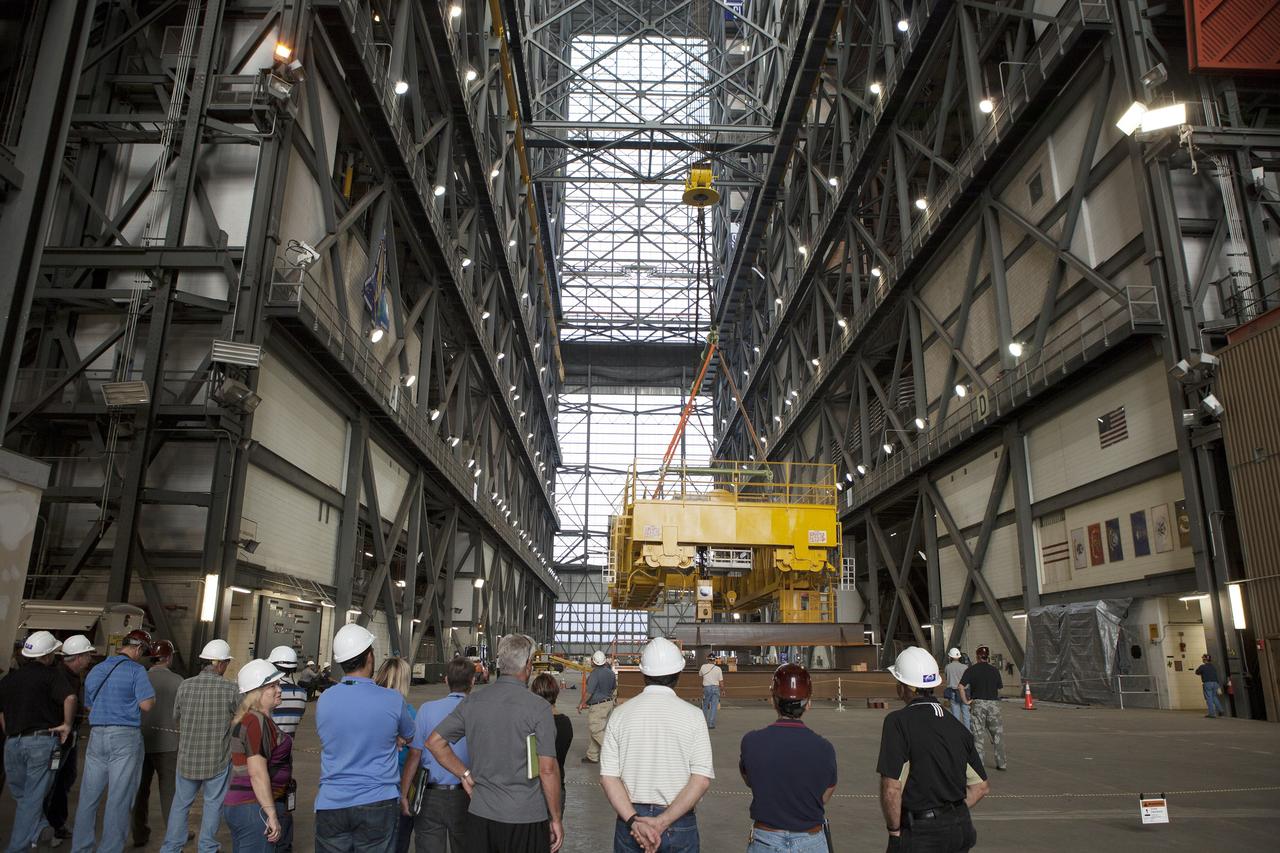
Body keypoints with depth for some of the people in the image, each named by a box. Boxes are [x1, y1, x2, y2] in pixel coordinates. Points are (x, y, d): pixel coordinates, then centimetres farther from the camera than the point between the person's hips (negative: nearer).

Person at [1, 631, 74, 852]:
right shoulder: (51, 674, -6)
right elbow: (70, 697, -24)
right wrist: (67, 724, -10)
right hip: (41, 740, -5)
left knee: (21, 795, 22)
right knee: (32, 798, 2)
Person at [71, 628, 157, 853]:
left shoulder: (95, 671, 13)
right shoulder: (136, 670, -8)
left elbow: (89, 705, 22)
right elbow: (146, 705, -15)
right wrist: (152, 698, 6)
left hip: (97, 735, 6)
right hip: (125, 737, -6)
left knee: (89, 796, 12)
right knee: (119, 799, 1)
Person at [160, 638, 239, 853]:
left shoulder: (185, 686, -7)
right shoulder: (230, 689, -15)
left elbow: (175, 717, 6)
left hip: (187, 757, 3)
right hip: (218, 759, -2)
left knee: (181, 803, 17)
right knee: (213, 803, 12)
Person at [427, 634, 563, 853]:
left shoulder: (472, 703, 1)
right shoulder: (538, 707, -14)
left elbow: (434, 742, 5)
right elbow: (547, 769, -15)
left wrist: (466, 775, 6)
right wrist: (556, 819, -4)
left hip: (479, 816, 4)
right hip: (526, 819, -4)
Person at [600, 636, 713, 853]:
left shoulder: (620, 714, -2)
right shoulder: (692, 715, -7)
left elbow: (608, 777, -7)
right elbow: (702, 779, -13)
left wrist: (633, 821, -12)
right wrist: (664, 822, -13)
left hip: (630, 819, 2)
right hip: (679, 825, -1)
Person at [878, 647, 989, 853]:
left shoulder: (898, 722, -16)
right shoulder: (957, 725, 5)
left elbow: (891, 789, -21)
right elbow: (980, 787, 12)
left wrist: (894, 831, -7)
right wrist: (955, 815, 15)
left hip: (921, 834, -7)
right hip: (960, 827, 7)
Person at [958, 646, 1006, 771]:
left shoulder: (971, 670, -3)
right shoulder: (994, 670, 3)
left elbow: (961, 686, -12)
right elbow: (1000, 687, 8)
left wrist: (965, 701, -4)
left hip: (978, 704, -2)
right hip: (993, 703, 2)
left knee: (978, 735, 3)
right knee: (997, 735, 13)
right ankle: (1001, 763, 19)